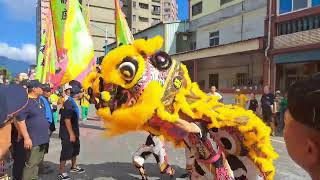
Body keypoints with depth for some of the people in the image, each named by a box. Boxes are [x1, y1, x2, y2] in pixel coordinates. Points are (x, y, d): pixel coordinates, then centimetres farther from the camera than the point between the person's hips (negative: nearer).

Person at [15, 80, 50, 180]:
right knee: (31, 164, -3)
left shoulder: (38, 100, 11)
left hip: (41, 138, 9)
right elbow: (20, 120, -21)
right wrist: (26, 138, -24)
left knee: (37, 162, 18)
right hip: (33, 140, -9)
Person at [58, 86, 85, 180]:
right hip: (68, 133, -10)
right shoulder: (69, 103, -22)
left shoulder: (73, 102, 8)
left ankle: (74, 167, 39)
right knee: (66, 152, 1)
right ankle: (61, 172, 15)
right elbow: (67, 120, -25)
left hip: (74, 131, 10)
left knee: (75, 149, 22)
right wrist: (71, 134, -23)